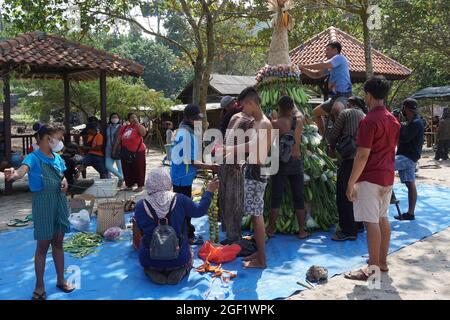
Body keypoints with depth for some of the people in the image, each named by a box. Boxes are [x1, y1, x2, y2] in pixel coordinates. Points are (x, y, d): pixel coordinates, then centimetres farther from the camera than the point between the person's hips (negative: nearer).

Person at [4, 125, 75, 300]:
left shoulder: (57, 158, 8)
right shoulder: (33, 158, -12)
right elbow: (24, 169, -34)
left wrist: (64, 182, -2)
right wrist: (15, 174, -56)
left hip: (60, 200, 6)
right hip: (43, 201, -6)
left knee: (58, 242, 15)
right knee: (43, 245, 1)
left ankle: (61, 280, 27)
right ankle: (39, 287, 13)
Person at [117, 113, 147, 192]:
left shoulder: (138, 127, -4)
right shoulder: (124, 128, 8)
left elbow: (144, 133, -27)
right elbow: (119, 140, 15)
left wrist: (137, 123, -24)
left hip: (138, 152, -5)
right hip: (126, 153, 5)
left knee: (138, 169, 0)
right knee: (127, 169, 10)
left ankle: (140, 186, 8)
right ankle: (129, 185, 22)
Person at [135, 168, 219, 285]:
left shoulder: (140, 206, -14)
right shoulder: (180, 200, -15)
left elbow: (141, 229, 2)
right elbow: (199, 210, 0)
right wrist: (209, 191, 14)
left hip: (150, 260, 0)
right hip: (178, 258, 0)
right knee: (189, 254, 34)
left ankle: (153, 272, 3)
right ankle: (180, 271, 1)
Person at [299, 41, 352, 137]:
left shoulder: (340, 58, -6)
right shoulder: (330, 65, 21)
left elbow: (323, 65, -19)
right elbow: (316, 75, 23)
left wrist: (304, 66, -12)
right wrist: (303, 69, 8)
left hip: (343, 95, -10)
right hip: (334, 97, 10)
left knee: (336, 109, -42)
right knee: (316, 112, 21)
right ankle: (324, 137, 27)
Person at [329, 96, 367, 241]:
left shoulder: (345, 113, 2)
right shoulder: (365, 117, 20)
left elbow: (334, 134, 2)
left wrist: (332, 148, 21)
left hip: (350, 158, -7)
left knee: (344, 195, -4)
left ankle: (348, 231, -3)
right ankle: (358, 225, 28)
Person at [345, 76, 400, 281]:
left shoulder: (369, 121, -17)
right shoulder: (393, 120, 11)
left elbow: (362, 156, -20)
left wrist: (351, 183, -16)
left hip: (370, 178, -9)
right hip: (388, 176, 9)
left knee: (371, 222, -5)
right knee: (382, 218, 14)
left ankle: (373, 268, 1)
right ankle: (383, 262, 23)